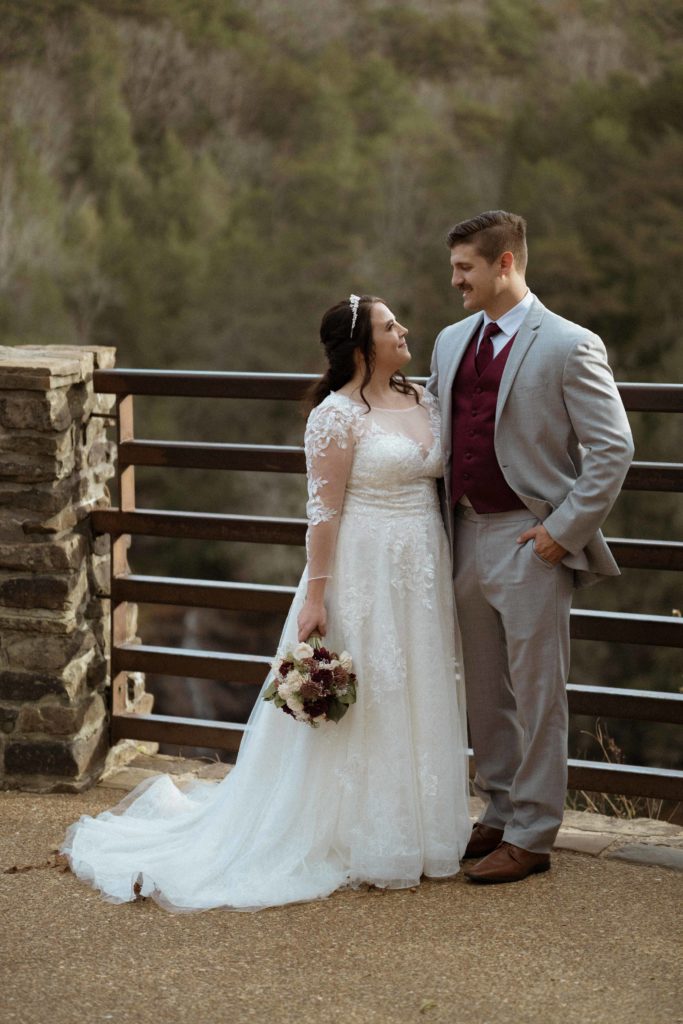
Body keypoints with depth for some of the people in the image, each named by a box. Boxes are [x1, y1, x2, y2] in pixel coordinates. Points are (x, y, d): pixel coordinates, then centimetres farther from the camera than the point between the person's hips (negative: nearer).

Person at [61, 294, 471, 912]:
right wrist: (316, 595, -17)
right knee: (359, 705, 1)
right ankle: (358, 843, 13)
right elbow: (323, 510, -14)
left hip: (423, 573, 7)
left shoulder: (423, 401, 10)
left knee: (419, 700, 13)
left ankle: (412, 832, 26)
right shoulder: (337, 414, -12)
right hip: (363, 575, -7)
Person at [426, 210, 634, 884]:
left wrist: (563, 531, -14)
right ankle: (498, 814, 29)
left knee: (536, 694, 1)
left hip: (529, 543, -7)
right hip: (466, 538, 7)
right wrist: (441, 523, 11)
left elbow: (613, 448, -11)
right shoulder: (451, 341, 11)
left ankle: (530, 837, 10)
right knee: (484, 691, 15)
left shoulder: (569, 347, -10)